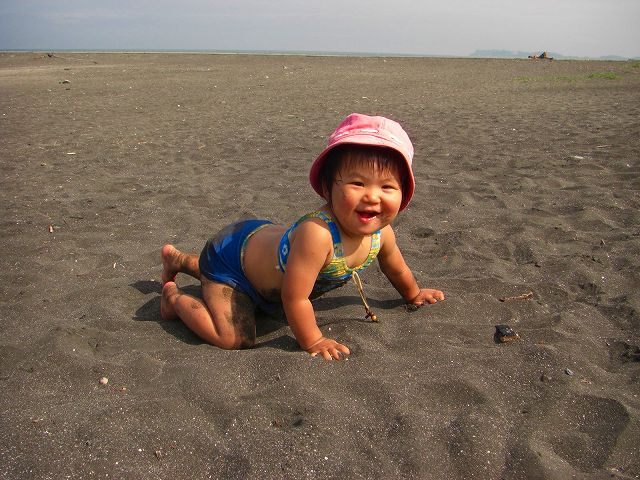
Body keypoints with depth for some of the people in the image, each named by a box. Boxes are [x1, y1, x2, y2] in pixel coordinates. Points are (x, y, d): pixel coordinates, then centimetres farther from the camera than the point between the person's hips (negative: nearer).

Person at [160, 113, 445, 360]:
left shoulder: (381, 233, -18)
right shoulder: (317, 233, -44)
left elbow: (396, 269, 6)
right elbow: (294, 298, -35)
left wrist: (413, 294, 24)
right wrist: (312, 342, -20)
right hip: (232, 249, -8)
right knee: (235, 339, -19)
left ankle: (180, 260, 53)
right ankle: (174, 297, 6)